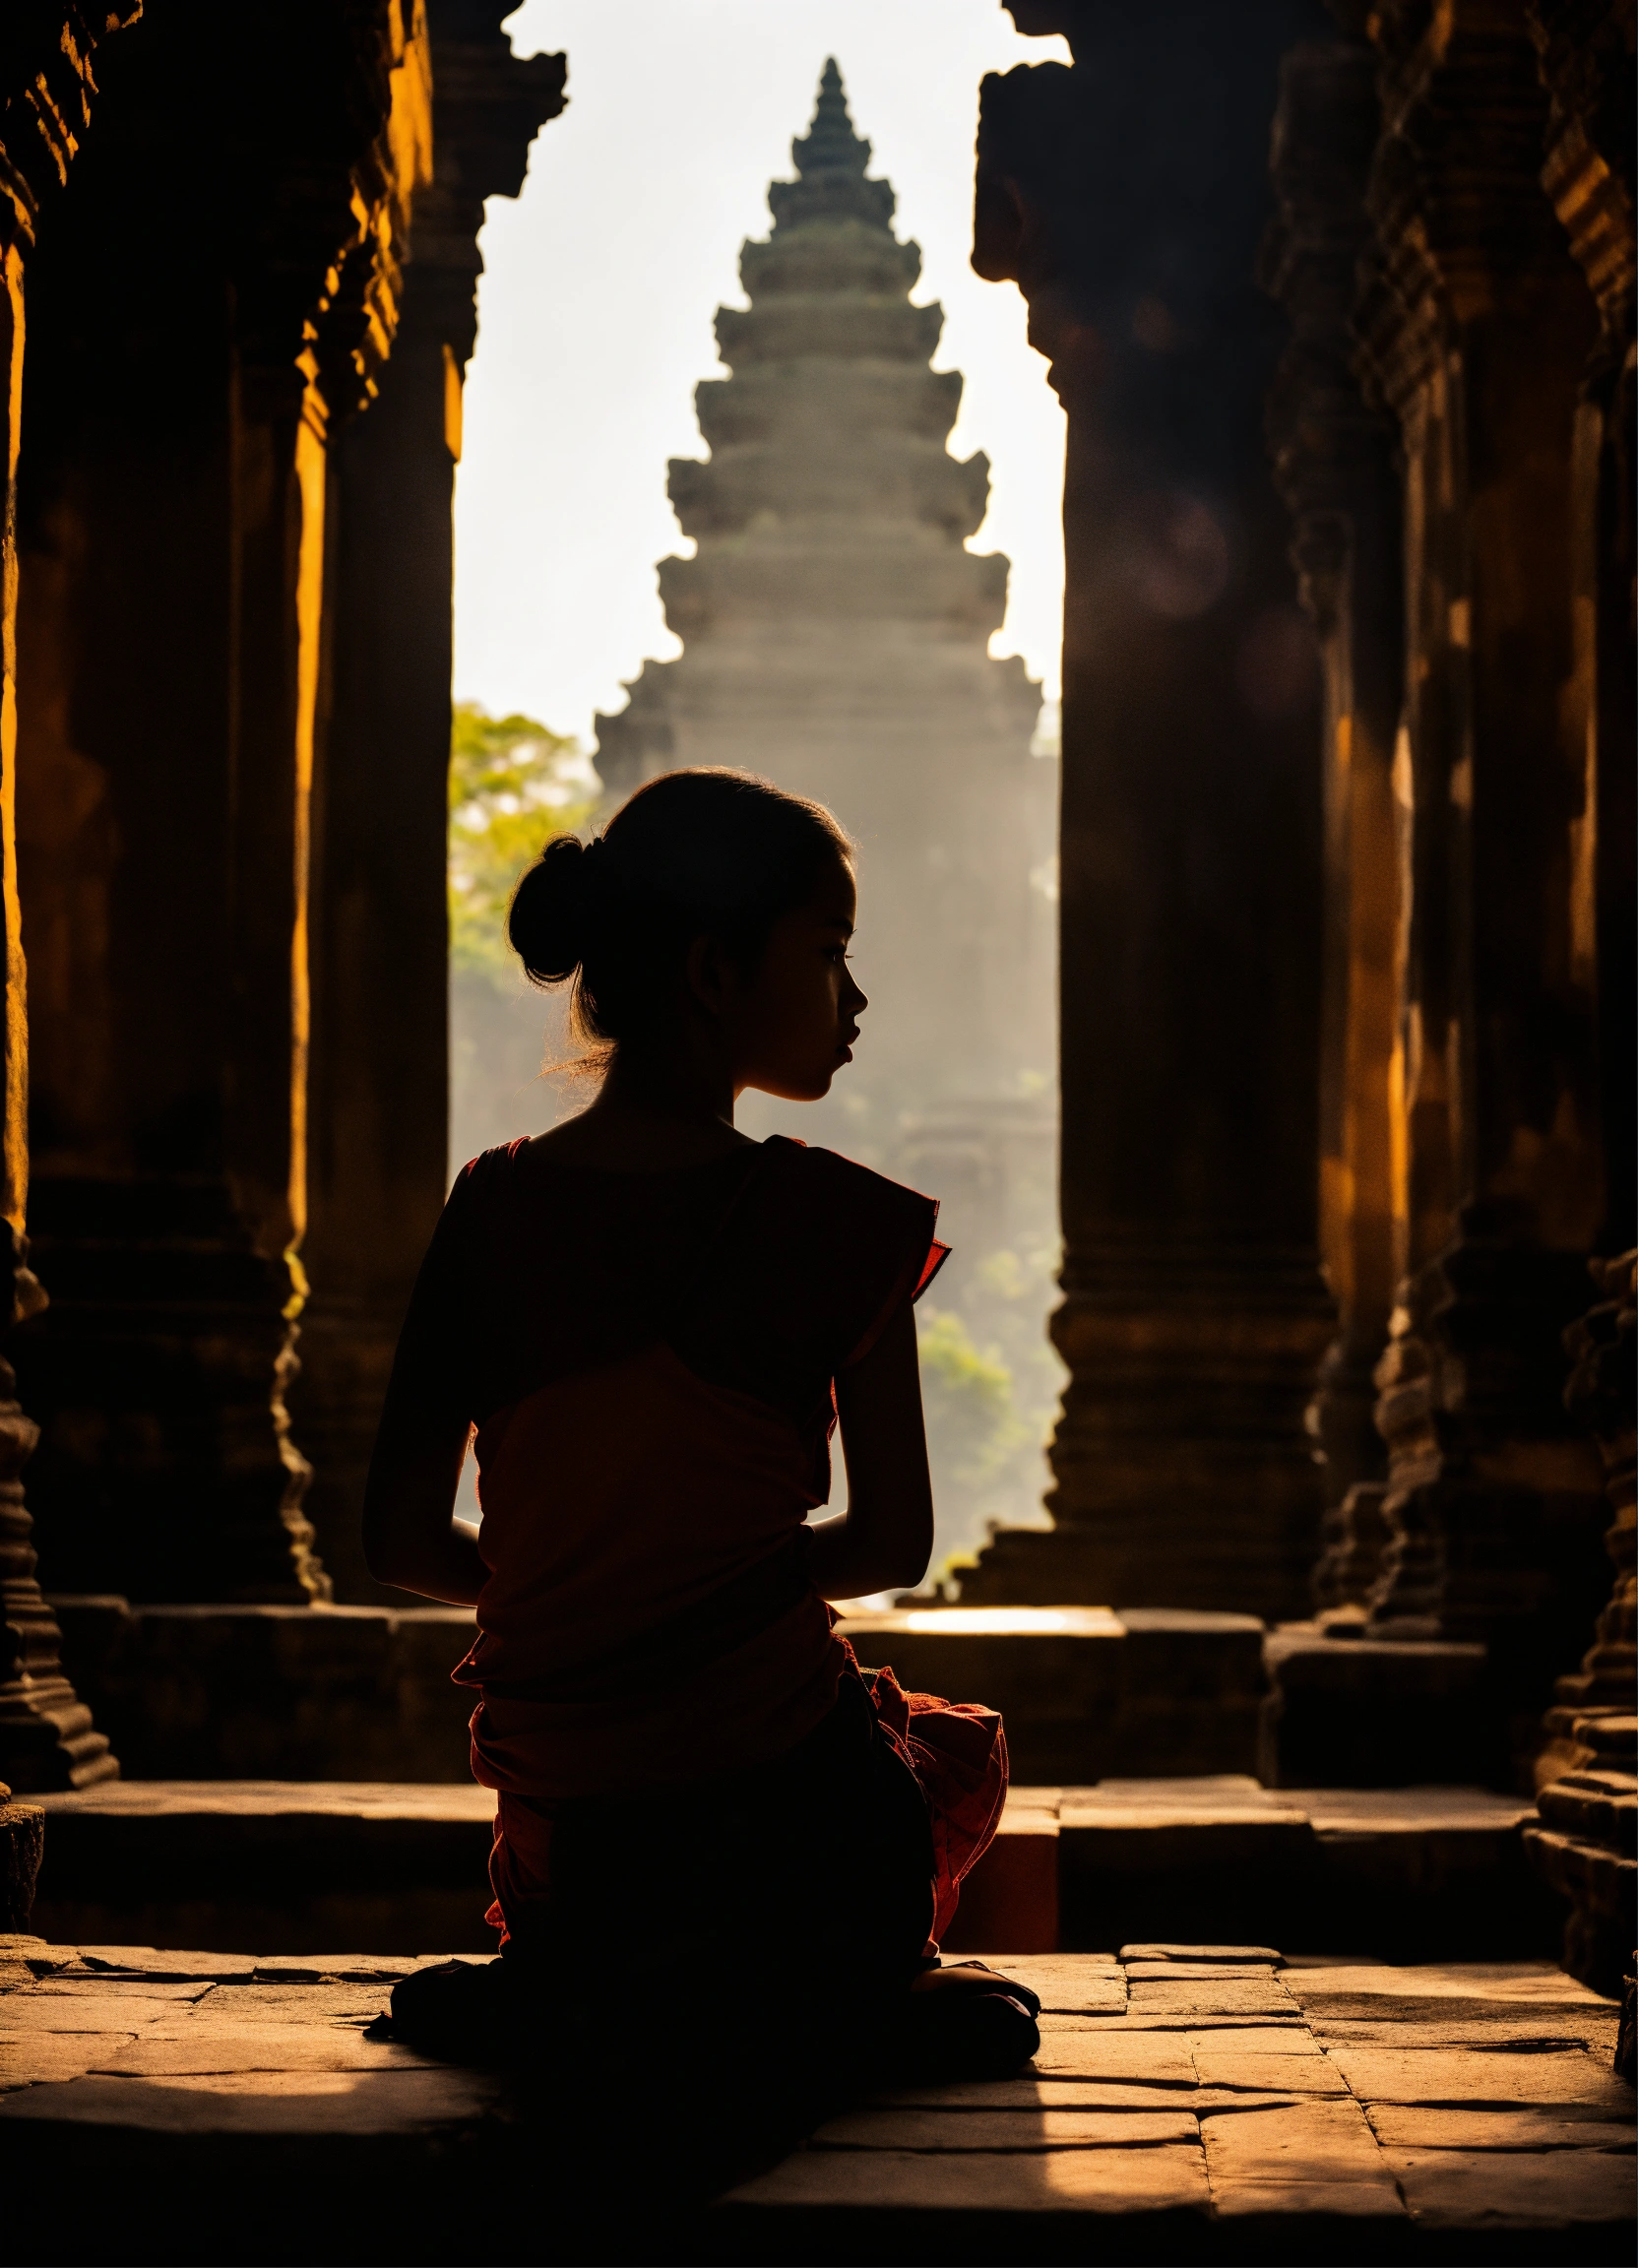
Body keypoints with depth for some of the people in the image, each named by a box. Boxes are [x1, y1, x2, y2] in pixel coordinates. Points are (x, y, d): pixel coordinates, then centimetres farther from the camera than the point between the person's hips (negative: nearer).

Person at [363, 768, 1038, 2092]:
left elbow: (402, 1543, 2)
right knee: (965, 1750, 30)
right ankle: (823, 1982, 5)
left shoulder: (493, 1211, 0)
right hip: (782, 1815, -4)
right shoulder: (834, 1223, -10)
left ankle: (571, 1970, 12)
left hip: (554, 1829, 5)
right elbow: (894, 1544, -2)